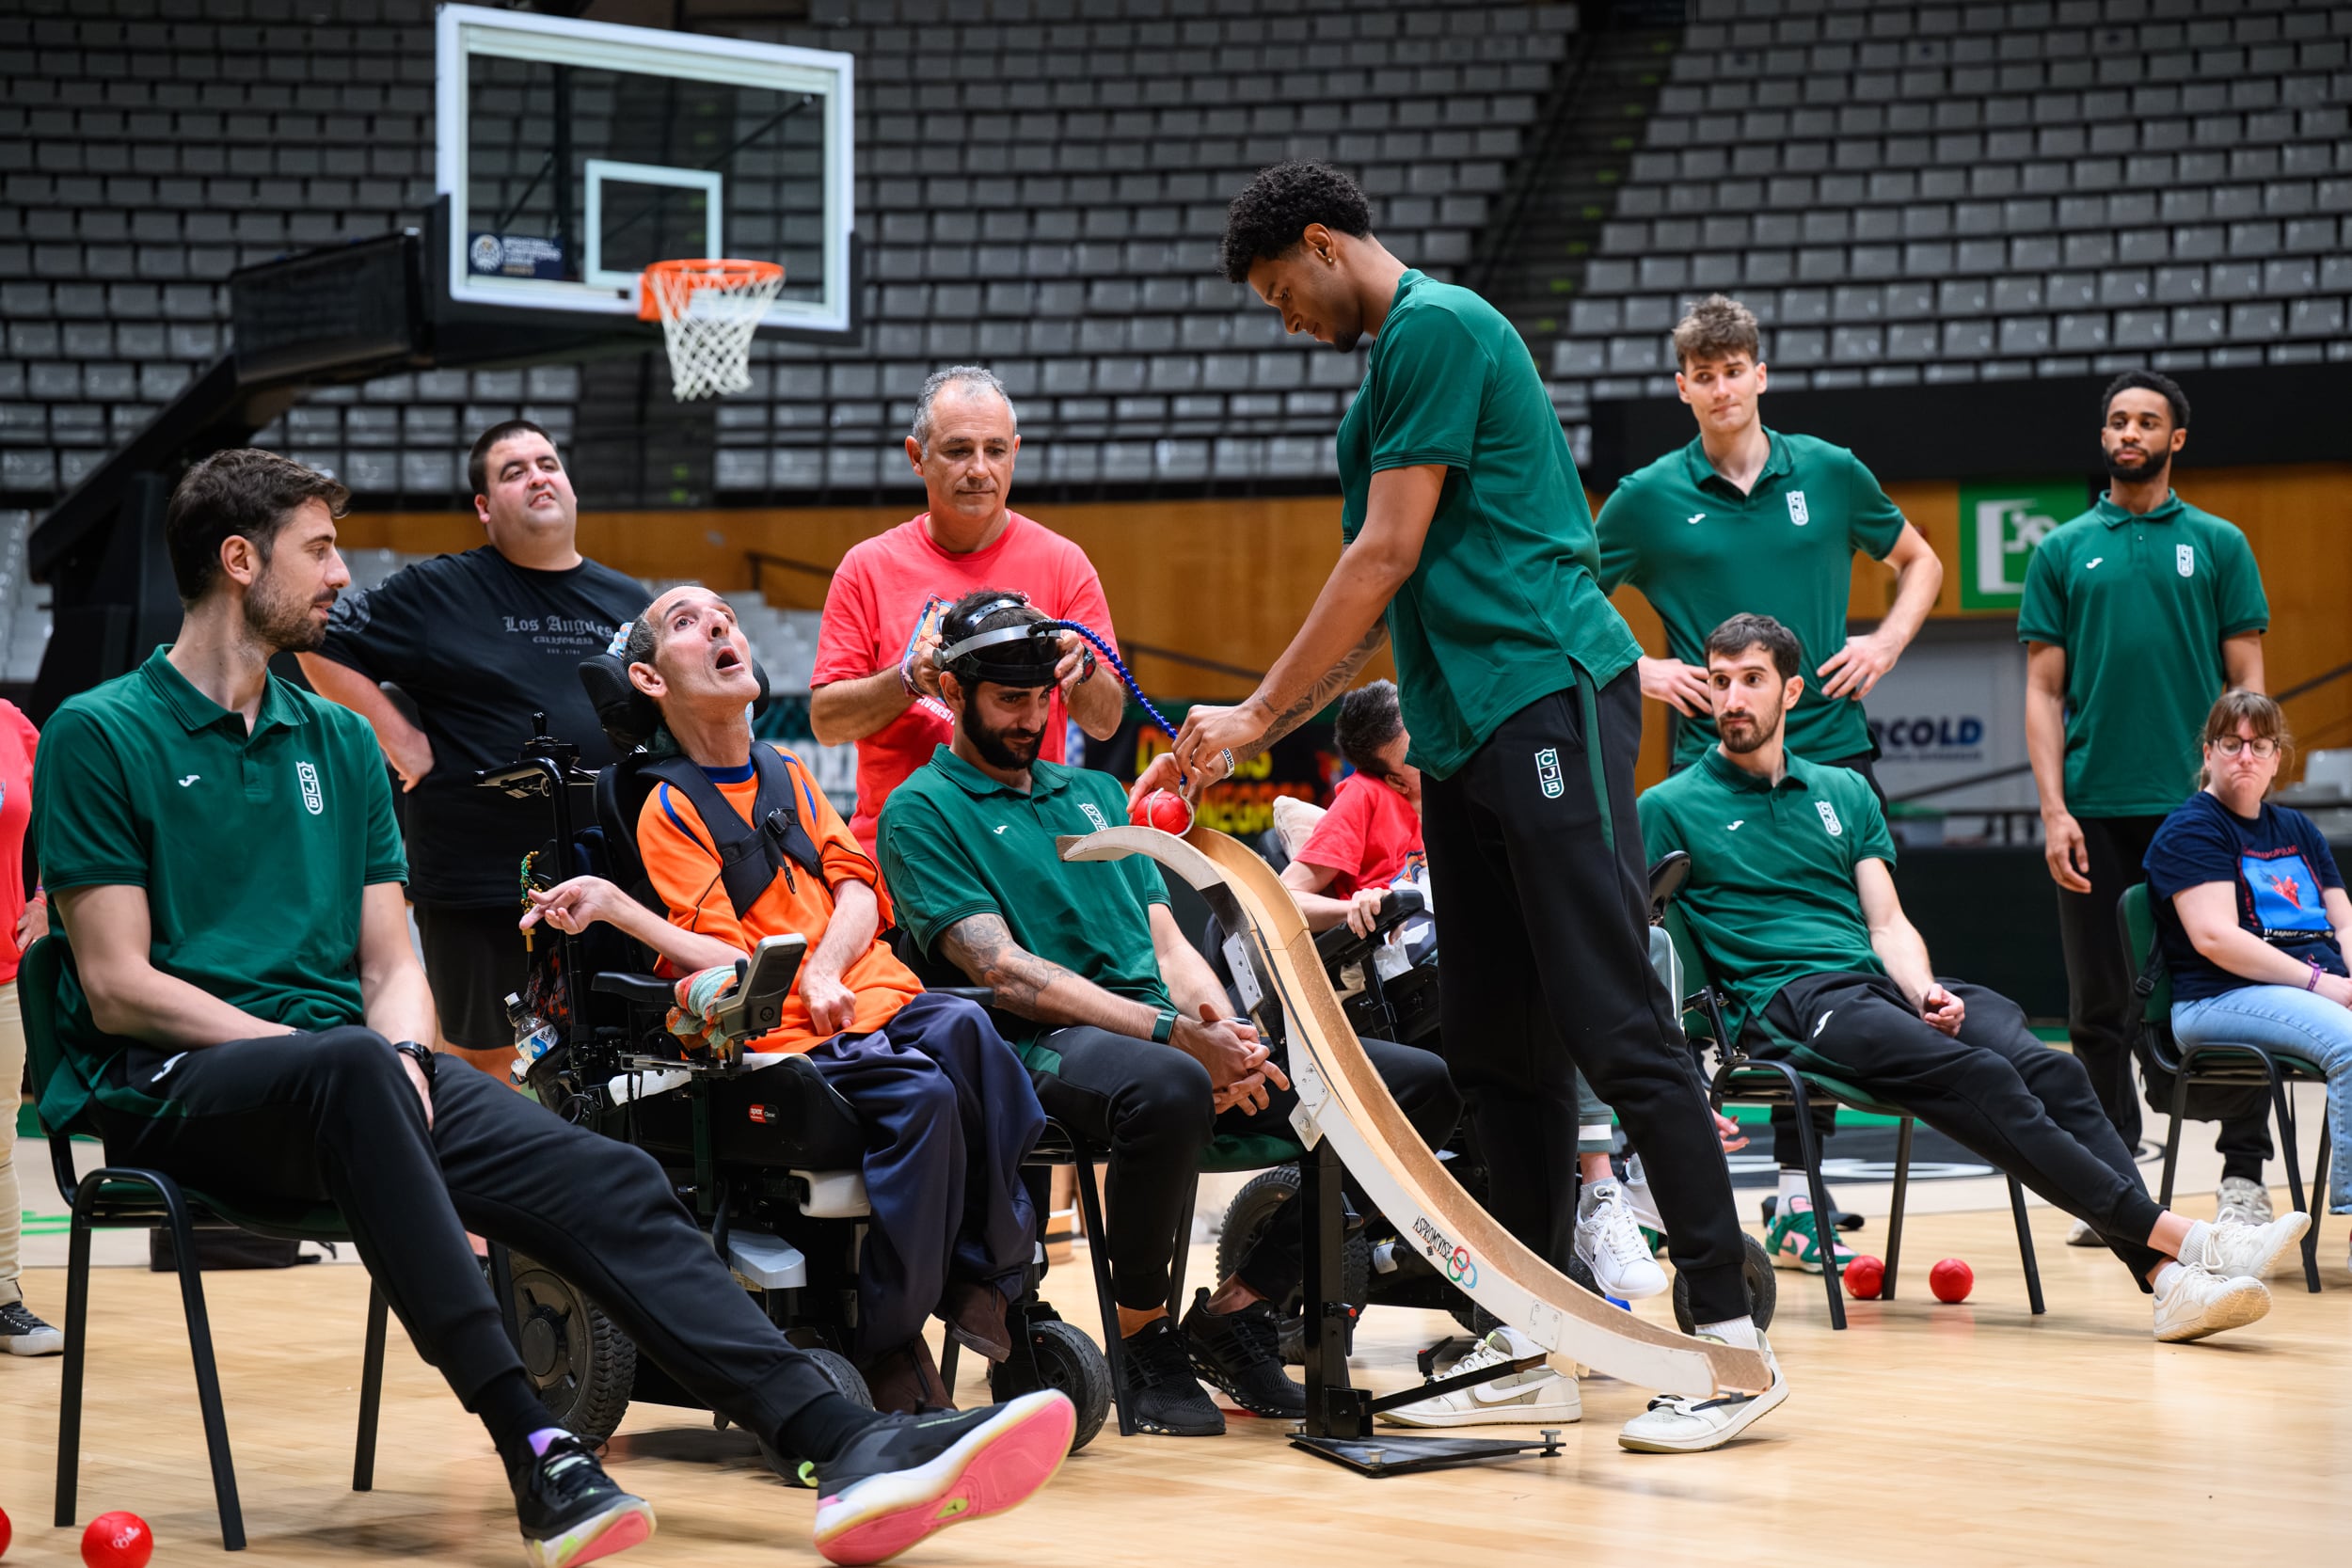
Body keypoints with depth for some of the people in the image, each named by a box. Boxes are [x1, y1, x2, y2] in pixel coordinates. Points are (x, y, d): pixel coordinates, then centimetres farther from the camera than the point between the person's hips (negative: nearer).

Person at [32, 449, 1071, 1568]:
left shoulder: (336, 740, 21)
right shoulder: (101, 737, 1)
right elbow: (118, 988, -7)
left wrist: (401, 1053, -7)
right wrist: (361, 1056, -13)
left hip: (349, 1075, 6)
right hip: (177, 1089, -6)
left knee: (607, 1183, -17)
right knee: (350, 1070, -40)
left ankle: (847, 1446, -30)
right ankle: (533, 1453, -45)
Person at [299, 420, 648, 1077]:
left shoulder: (629, 602, 14)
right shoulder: (439, 593, 1)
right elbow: (322, 646, 1)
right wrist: (397, 737, -4)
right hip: (478, 883, -3)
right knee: (484, 1060, 4)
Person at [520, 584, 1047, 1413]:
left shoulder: (789, 775, 24)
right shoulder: (669, 811, 7)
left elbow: (857, 886, 13)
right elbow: (731, 965, -3)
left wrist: (824, 970, -7)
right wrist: (615, 907, -16)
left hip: (881, 1001, 4)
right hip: (786, 1042, -4)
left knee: (962, 1027, -31)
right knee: (922, 1095, -33)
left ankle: (988, 1276, -25)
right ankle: (888, 1347, -26)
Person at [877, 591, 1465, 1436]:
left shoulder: (1095, 792, 27)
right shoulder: (922, 812, 4)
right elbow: (1003, 972, -9)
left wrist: (1228, 1039, -4)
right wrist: (1175, 1033, -19)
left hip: (1174, 1033, 7)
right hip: (1048, 1047, -7)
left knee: (1422, 1083, -9)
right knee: (1169, 1089, -44)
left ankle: (1237, 1310, -4)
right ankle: (1143, 1338, -17)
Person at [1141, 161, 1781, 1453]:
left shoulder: (1435, 328, -7)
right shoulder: (1399, 351, 22)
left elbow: (1386, 558, -12)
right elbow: (1386, 600, 25)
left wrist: (1259, 715, -6)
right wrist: (1253, 732, 21)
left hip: (1546, 697, -10)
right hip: (1461, 730, 10)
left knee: (1617, 1028, -12)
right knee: (1498, 1048, 9)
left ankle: (1729, 1335, -11)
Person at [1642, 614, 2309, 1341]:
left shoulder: (1844, 791, 24)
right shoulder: (1671, 808, 9)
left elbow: (1888, 925, 18)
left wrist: (1925, 990, -5)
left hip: (1882, 982, 5)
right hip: (1785, 1002, -5)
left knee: (2049, 1069, -23)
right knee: (1981, 1079, -29)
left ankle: (2166, 1278, -36)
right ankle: (2177, 1235, -35)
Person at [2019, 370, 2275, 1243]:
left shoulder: (2217, 545, 7)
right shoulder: (2064, 550, 8)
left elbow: (2247, 680, 6)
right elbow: (2043, 690, 6)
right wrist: (2054, 810, -4)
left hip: (2199, 804, -1)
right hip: (2096, 811, 1)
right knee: (2099, 1006, 5)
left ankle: (2244, 1171, 7)